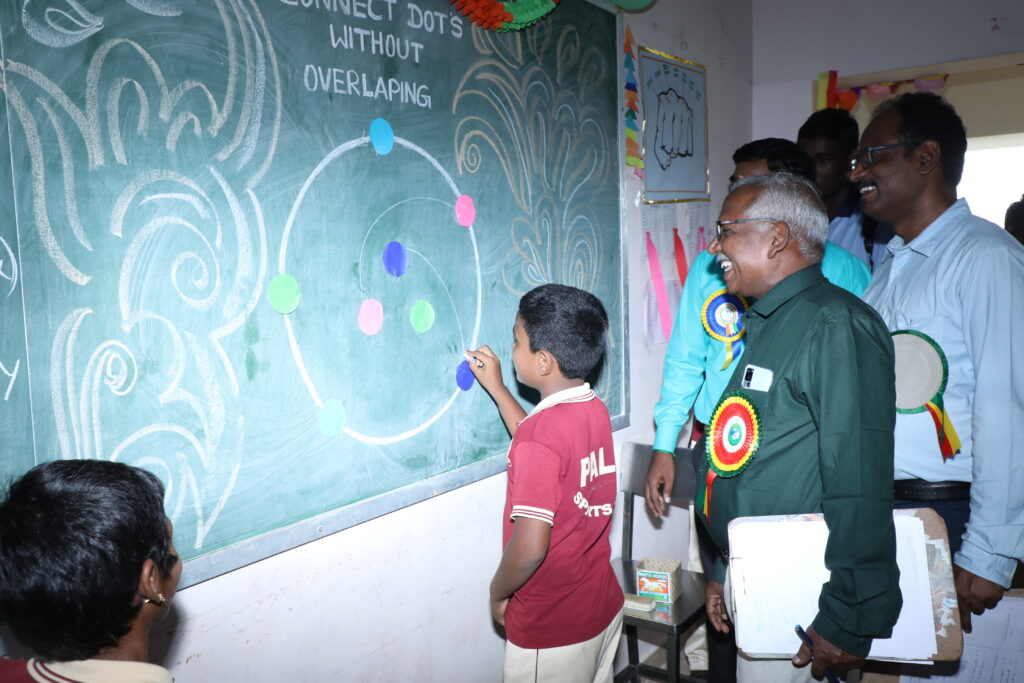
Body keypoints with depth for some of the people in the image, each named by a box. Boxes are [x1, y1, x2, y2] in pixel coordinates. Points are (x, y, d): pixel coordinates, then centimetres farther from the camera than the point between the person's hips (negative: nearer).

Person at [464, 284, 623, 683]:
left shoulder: (540, 436, -27)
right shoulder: (595, 410, -3)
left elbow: (530, 548, -30)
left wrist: (497, 593, -10)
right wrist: (496, 388, 18)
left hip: (551, 630, -7)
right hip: (605, 606, 8)